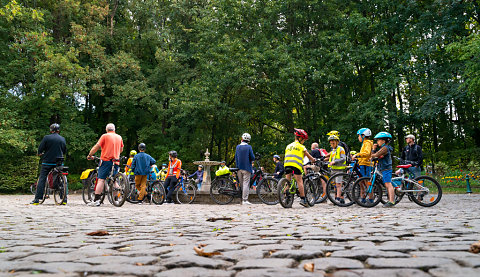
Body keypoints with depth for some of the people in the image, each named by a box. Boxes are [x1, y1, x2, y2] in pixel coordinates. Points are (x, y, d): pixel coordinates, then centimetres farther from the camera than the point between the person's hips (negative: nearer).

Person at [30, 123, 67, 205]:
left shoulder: (46, 137, -4)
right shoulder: (63, 139, 6)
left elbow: (40, 149, -3)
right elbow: (65, 152, 14)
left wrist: (39, 153, 18)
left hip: (47, 162, -2)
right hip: (59, 163, 2)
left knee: (42, 179, 3)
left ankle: (37, 199, 1)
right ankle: (64, 199, 4)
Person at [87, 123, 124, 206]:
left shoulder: (105, 136, 0)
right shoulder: (119, 137, 14)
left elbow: (96, 147, -3)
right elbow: (121, 149, 25)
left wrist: (90, 155, 9)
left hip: (106, 160, -4)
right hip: (116, 162, 4)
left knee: (101, 180, -6)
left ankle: (96, 200, -11)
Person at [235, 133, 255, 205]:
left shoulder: (237, 147, 7)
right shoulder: (249, 147, -5)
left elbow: (236, 158, 11)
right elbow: (252, 158, -8)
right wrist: (252, 160, 14)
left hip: (239, 168, 4)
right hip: (247, 168, -4)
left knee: (241, 184, 10)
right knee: (246, 184, -5)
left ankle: (241, 200, 13)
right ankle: (245, 200, -10)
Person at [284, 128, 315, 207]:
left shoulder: (288, 146, 24)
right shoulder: (301, 147, 9)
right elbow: (309, 156, 18)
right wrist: (314, 161, 36)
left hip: (287, 164, 5)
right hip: (296, 165, -5)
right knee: (299, 181, -2)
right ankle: (303, 199, -6)